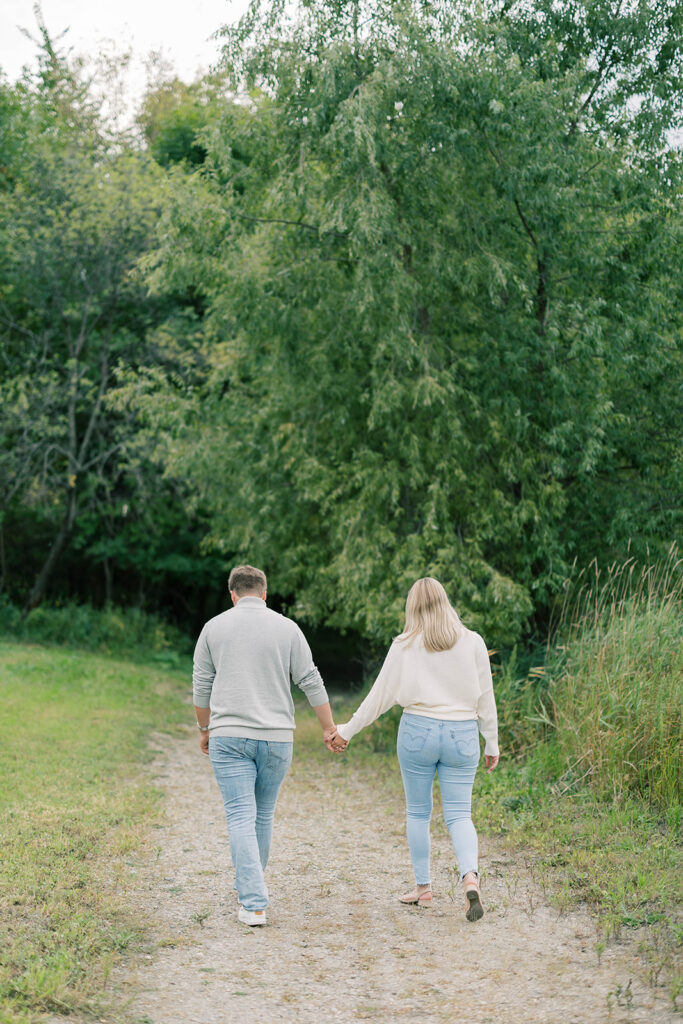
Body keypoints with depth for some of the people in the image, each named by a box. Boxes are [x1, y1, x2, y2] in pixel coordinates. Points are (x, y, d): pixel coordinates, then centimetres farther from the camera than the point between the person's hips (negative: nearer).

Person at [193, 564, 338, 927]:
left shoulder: (214, 628, 3)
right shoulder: (286, 628, 2)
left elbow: (201, 685, 8)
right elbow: (311, 682, 2)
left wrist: (204, 729, 21)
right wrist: (329, 729, 10)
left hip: (229, 736, -1)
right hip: (276, 736, 1)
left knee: (241, 818, -3)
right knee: (263, 814, 17)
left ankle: (254, 905, -12)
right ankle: (251, 887, 32)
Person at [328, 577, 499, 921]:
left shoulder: (405, 646, -1)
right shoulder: (472, 642, 2)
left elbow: (380, 695, 1)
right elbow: (485, 697, 4)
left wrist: (346, 731, 10)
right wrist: (492, 744, 13)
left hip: (418, 731, -1)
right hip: (462, 735, 1)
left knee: (417, 812, 13)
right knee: (459, 815, 3)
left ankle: (423, 887, 19)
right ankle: (470, 878, -20)